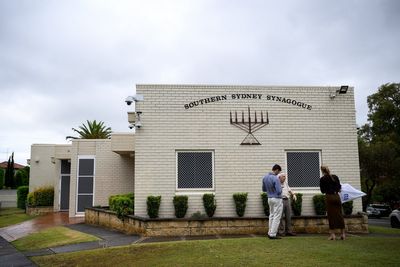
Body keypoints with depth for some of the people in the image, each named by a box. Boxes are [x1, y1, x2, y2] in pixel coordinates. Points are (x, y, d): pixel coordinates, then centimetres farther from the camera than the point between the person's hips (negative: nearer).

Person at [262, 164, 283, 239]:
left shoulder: (265, 177, 3)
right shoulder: (276, 179, -23)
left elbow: (264, 189, 13)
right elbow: (279, 191, -24)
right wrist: (280, 188, -1)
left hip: (270, 199, 8)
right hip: (277, 199, -8)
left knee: (272, 216, 16)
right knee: (276, 217, -1)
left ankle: (270, 233, 19)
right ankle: (272, 234, 0)